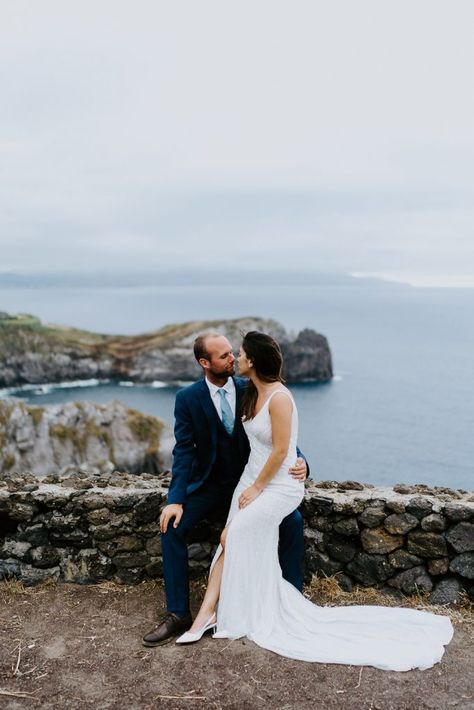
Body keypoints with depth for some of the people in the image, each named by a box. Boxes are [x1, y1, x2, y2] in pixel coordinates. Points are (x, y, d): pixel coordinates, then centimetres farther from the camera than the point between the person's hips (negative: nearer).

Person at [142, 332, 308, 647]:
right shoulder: (188, 398, -11)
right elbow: (184, 452, -12)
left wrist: (300, 461, -25)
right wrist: (176, 499, -24)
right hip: (208, 484, 0)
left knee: (293, 521, -18)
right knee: (172, 526, -22)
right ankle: (178, 614, -8)